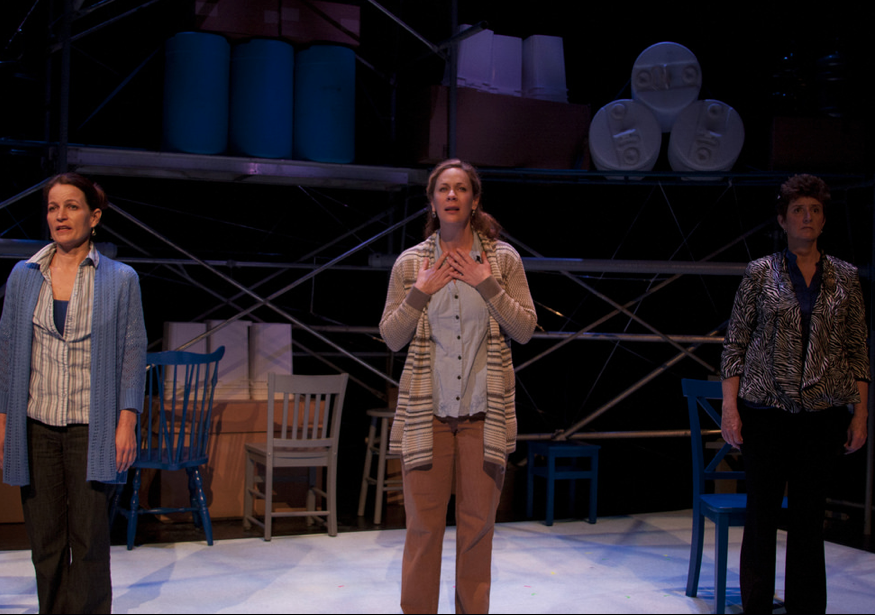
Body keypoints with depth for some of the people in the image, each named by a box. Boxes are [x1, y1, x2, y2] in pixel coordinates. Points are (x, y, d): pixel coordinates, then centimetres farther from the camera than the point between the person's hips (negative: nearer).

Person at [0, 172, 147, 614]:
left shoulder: (120, 279, 1)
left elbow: (133, 352, 0)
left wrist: (127, 423, -7)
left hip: (91, 428, -2)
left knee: (89, 539, -1)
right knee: (45, 539, 7)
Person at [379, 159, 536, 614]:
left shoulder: (503, 259, 3)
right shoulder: (410, 262, 3)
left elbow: (525, 329, -2)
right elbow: (391, 337, 3)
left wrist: (488, 285, -10)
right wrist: (421, 292, -9)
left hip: (484, 411, 0)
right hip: (426, 410, 0)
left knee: (478, 524, 8)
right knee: (423, 524, 3)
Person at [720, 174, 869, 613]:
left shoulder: (845, 277, 7)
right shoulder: (760, 273, 1)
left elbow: (857, 350, 8)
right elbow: (735, 343, 0)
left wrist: (860, 413, 2)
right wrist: (730, 407, -6)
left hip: (823, 412, 2)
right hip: (766, 408, -2)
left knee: (809, 515, 7)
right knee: (762, 512, 3)